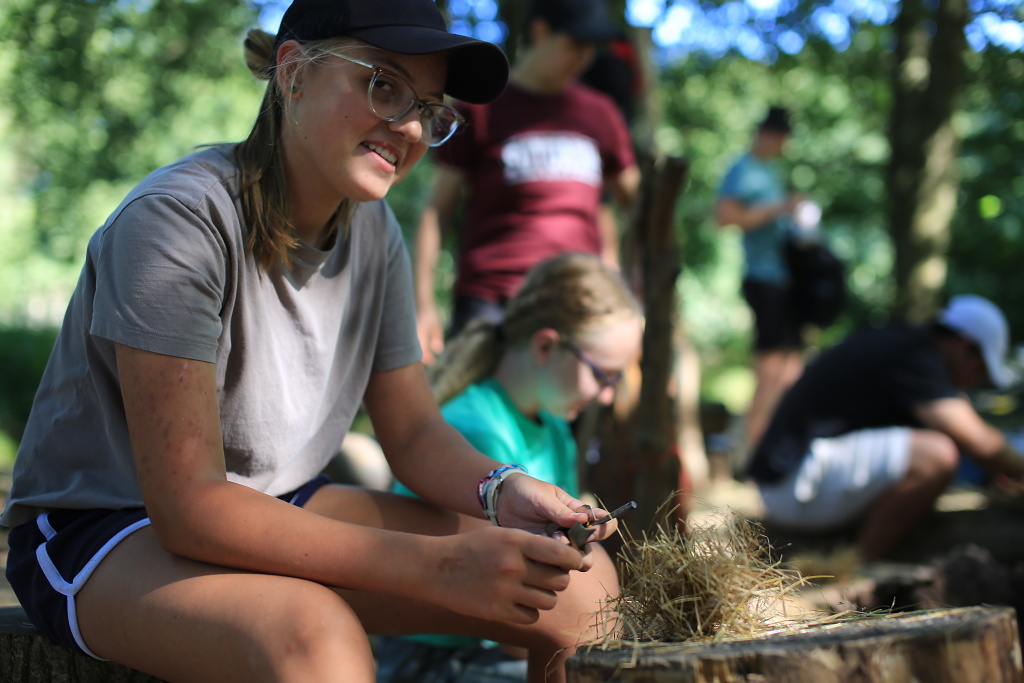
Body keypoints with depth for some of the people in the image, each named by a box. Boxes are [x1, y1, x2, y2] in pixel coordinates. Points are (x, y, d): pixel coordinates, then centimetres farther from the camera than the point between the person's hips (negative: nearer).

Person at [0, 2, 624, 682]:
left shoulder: (372, 230, -2)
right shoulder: (179, 219, -24)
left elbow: (414, 430, 5)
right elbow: (189, 509, -28)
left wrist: (501, 492, -20)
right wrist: (439, 564, -33)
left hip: (279, 510, 7)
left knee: (581, 585, -10)